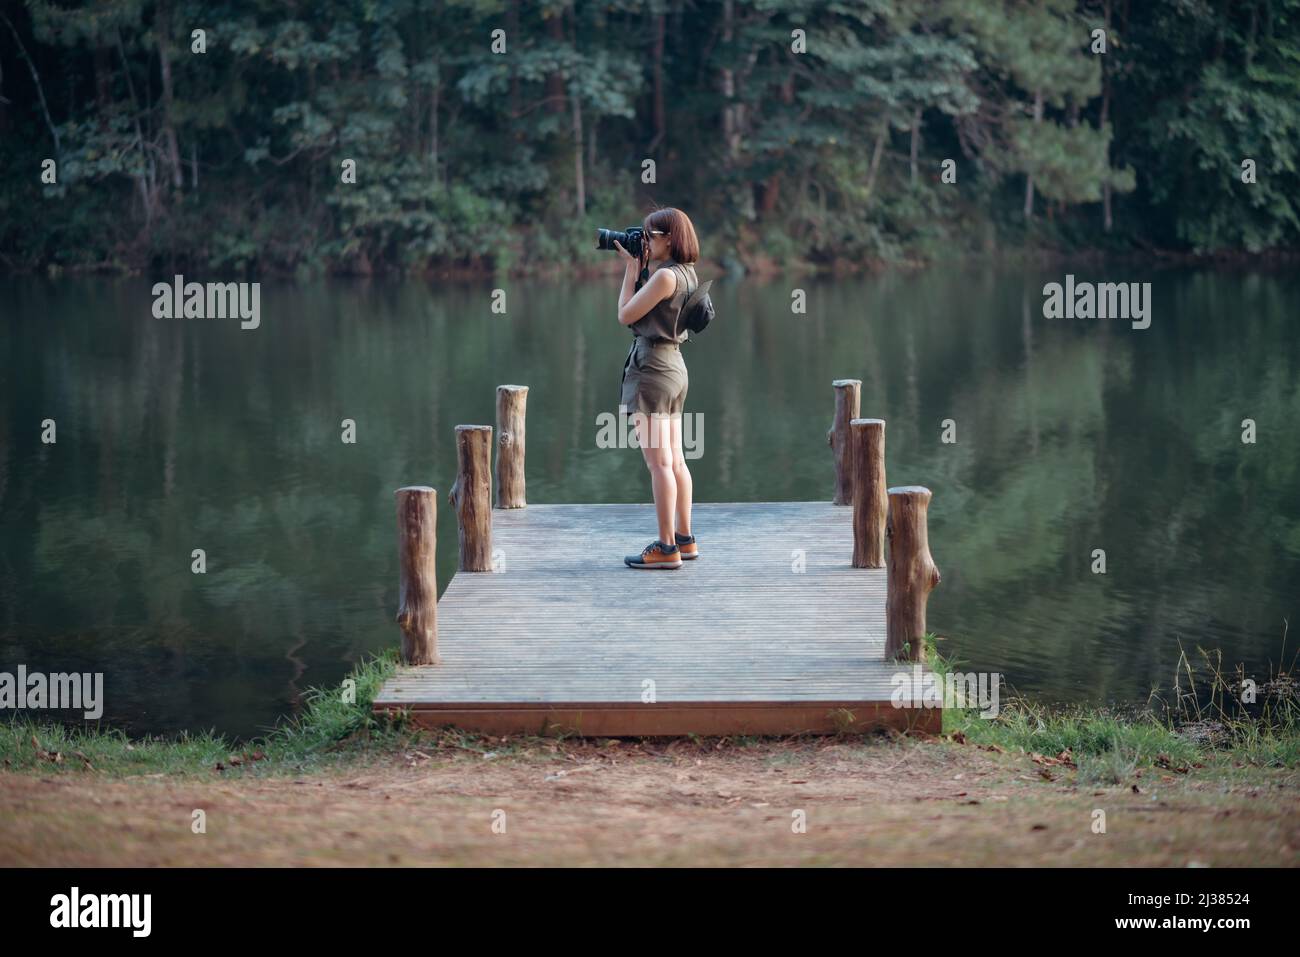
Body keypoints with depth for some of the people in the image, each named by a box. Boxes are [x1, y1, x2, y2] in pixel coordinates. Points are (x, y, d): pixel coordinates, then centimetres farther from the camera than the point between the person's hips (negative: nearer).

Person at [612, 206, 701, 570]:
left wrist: (632, 271, -4)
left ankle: (666, 548, -7)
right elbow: (645, 306, 19)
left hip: (652, 368, -10)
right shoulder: (686, 273, 10)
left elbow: (625, 315, -12)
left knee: (659, 463, -8)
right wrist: (636, 266, 12)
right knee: (675, 461, 13)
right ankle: (684, 539, 18)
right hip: (674, 365, 10)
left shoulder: (665, 275, -18)